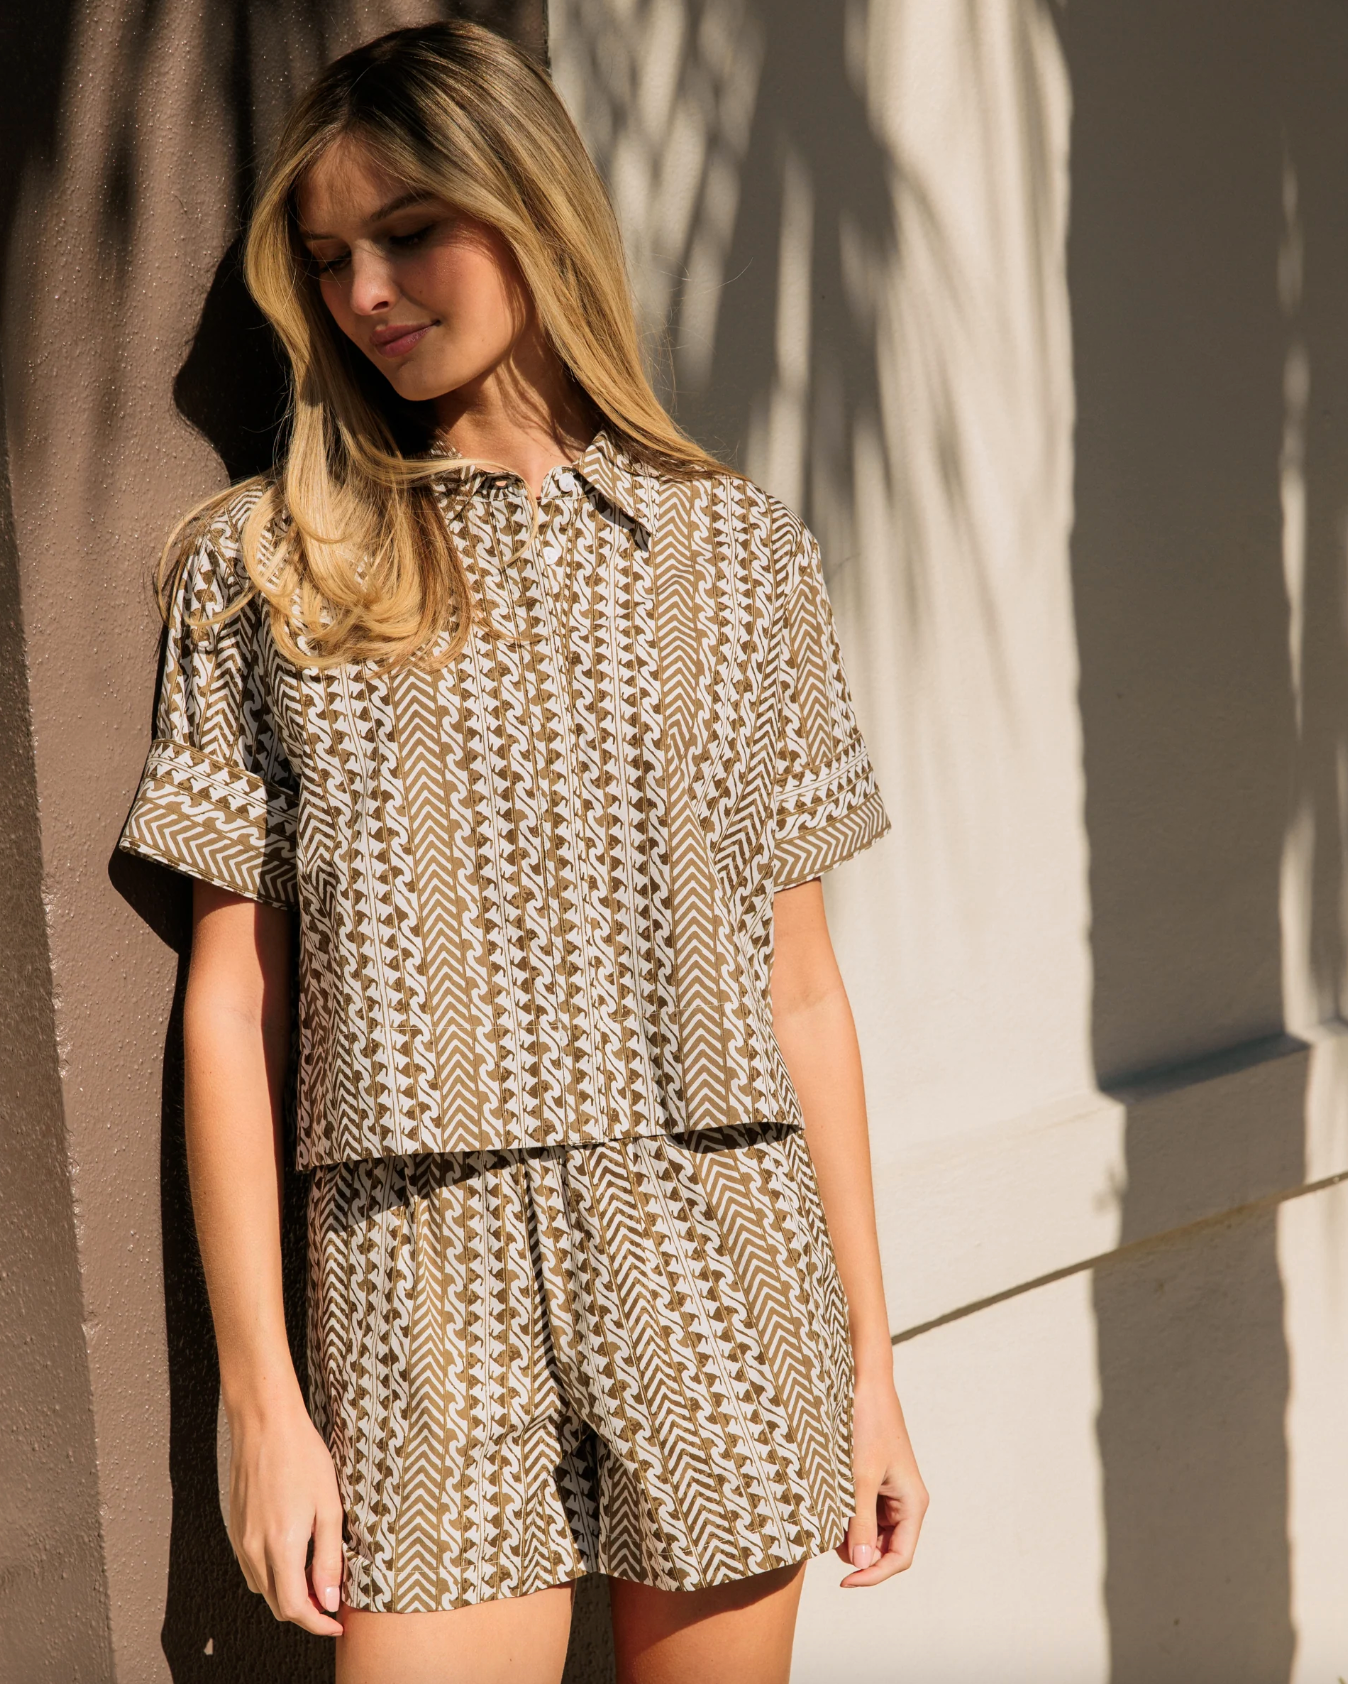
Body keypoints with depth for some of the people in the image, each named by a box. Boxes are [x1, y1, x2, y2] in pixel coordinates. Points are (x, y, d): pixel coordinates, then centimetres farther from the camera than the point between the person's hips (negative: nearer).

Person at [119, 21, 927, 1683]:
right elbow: (231, 1005, 2)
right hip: (424, 1288, -1)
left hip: (717, 1273, 1)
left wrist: (870, 1359, 7)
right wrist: (260, 1399, -2)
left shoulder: (738, 552, 7)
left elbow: (800, 990, 8)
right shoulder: (269, 566, 4)